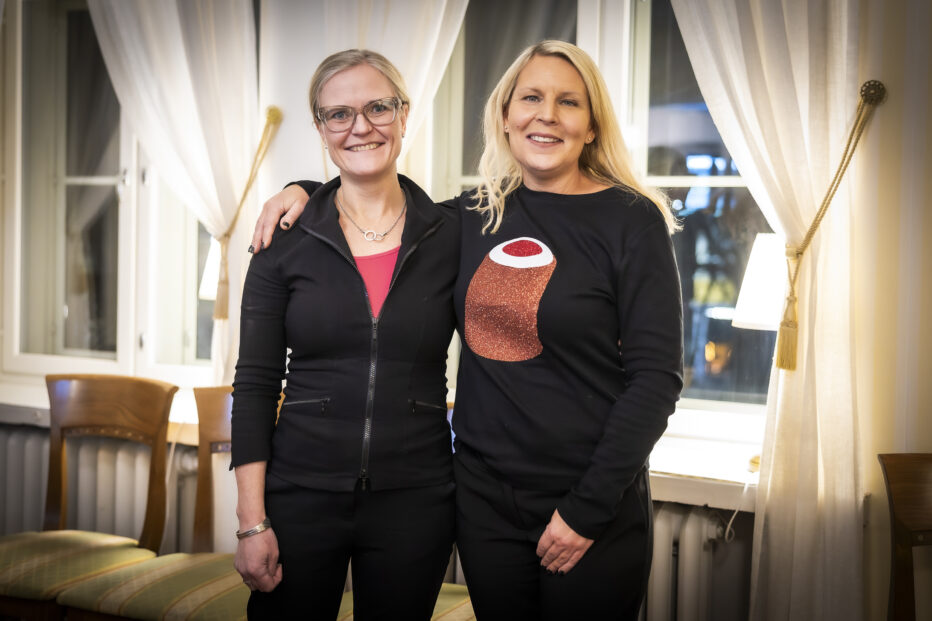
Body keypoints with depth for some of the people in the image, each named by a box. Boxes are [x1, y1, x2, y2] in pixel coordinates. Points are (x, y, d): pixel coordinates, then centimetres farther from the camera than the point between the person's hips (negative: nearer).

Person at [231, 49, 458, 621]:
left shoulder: (451, 236, 0)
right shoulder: (286, 240, -1)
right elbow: (255, 385, -1)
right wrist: (252, 521, -6)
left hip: (414, 502, 0)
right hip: (301, 496, 0)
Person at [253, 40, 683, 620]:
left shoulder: (632, 221, -8)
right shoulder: (475, 216, 5)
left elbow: (658, 375, -10)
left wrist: (587, 509, -13)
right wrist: (306, 192, 7)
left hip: (594, 506, -4)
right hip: (482, 491, 4)